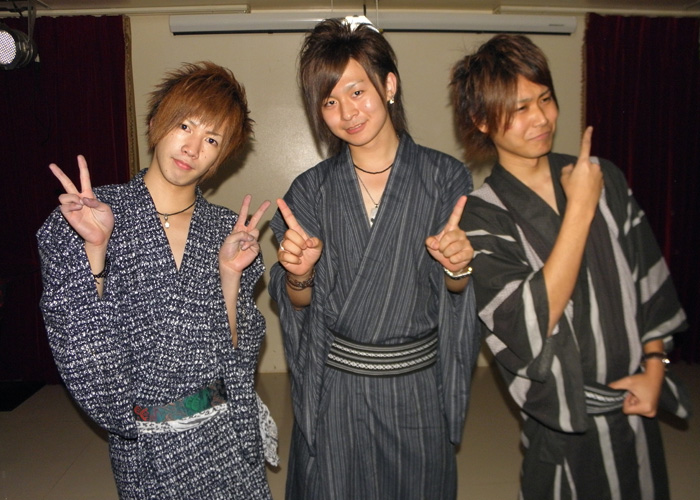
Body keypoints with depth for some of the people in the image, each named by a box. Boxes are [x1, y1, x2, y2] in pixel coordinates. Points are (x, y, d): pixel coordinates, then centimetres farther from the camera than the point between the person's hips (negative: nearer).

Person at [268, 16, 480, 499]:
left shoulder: (446, 177, -7)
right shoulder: (312, 190, -3)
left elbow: (456, 291, -1)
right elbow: (298, 304, 0)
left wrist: (458, 268, -23)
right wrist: (299, 277, -21)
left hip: (418, 389, 0)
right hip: (335, 390, 1)